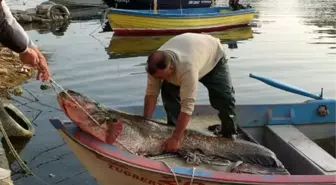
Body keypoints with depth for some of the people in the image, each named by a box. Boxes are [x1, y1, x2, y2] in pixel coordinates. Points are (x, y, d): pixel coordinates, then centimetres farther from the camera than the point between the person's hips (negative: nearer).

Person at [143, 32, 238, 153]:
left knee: (224, 98, -10)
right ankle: (174, 128, 2)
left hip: (214, 55, -4)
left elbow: (187, 105, -49)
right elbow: (151, 93, -23)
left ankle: (229, 135, 12)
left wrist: (176, 139, -49)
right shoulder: (155, 65, -33)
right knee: (168, 92, -14)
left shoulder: (187, 68, -51)